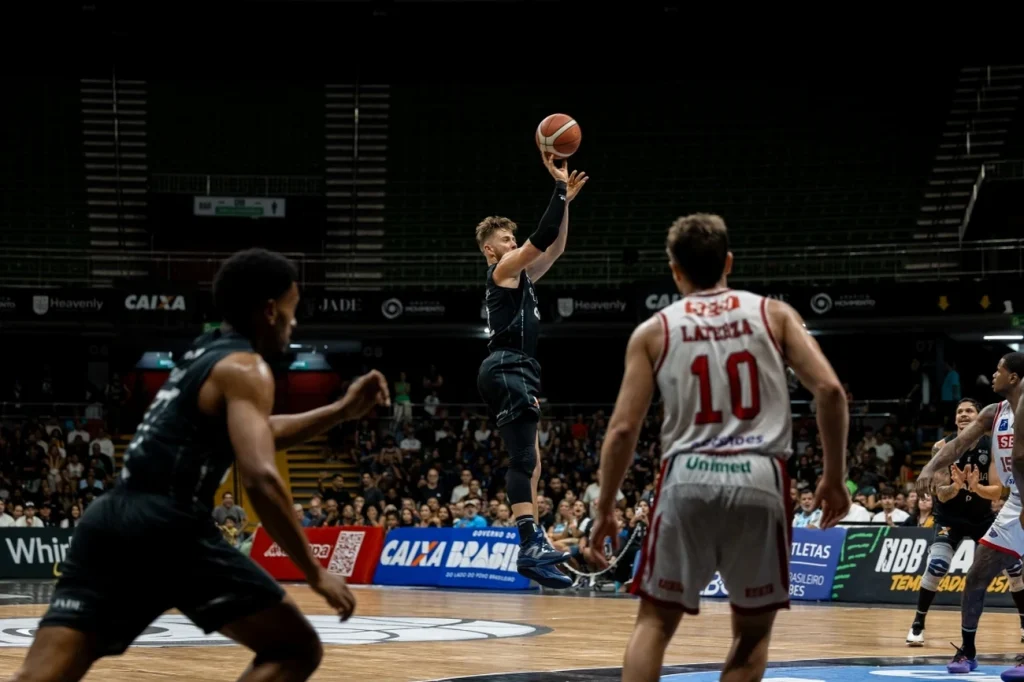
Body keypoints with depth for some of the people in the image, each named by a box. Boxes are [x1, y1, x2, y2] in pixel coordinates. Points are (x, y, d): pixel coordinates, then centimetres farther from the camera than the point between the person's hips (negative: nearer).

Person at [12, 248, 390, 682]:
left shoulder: (204, 354, 27)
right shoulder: (245, 368, -1)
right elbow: (260, 478, -15)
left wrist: (342, 411, 41)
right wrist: (316, 572, -9)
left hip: (109, 521, 8)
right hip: (169, 529, -8)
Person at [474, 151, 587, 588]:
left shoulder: (519, 276, 24)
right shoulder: (502, 270, -2)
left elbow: (555, 246, 23)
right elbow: (542, 238, -13)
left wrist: (566, 198, 15)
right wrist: (560, 188, -9)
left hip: (517, 372, 11)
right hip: (506, 369, -11)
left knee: (529, 459, 13)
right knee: (524, 458, -19)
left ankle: (535, 543, 17)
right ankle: (530, 548, -28)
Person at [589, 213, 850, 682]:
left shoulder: (654, 331, 11)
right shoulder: (773, 313, 12)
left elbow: (623, 429, 5)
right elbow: (829, 390, 0)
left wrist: (605, 509, 15)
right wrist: (834, 477, 9)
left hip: (688, 478, 0)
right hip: (759, 480, 0)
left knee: (655, 622, 14)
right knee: (753, 631, 15)